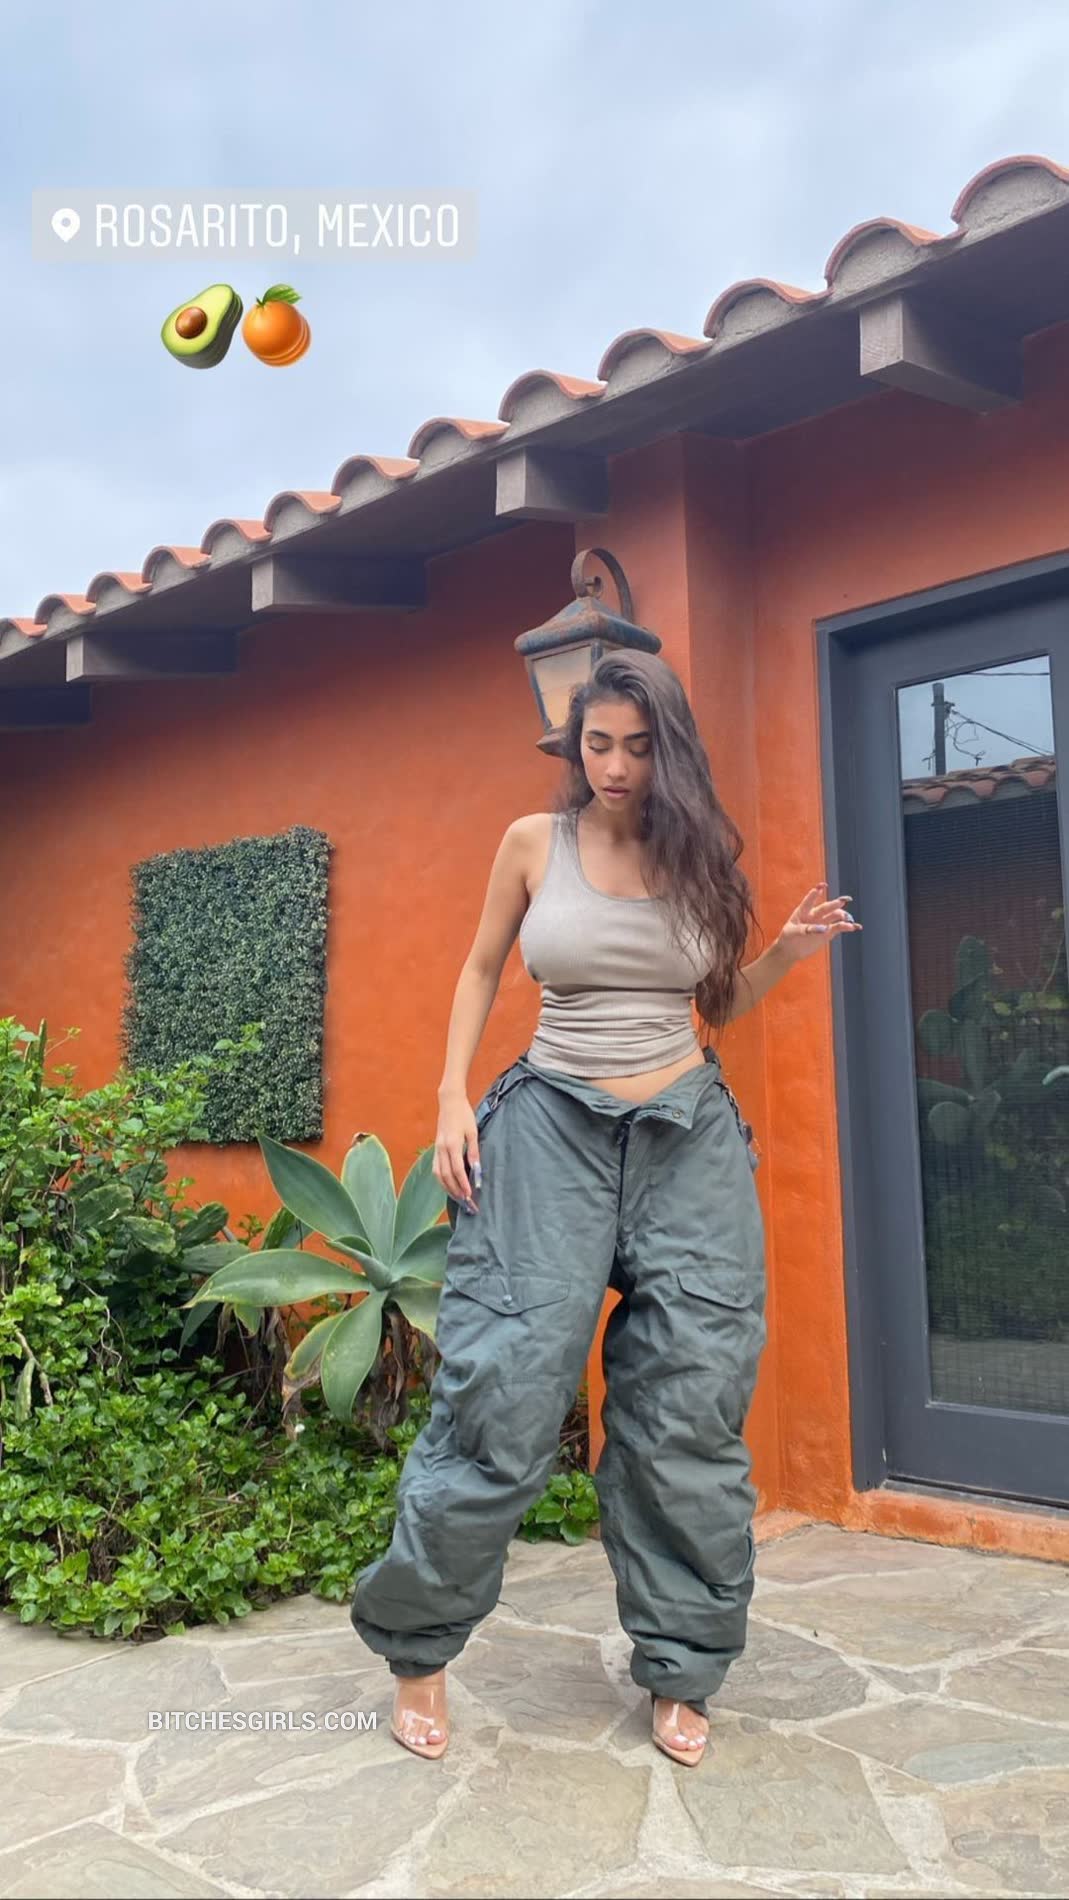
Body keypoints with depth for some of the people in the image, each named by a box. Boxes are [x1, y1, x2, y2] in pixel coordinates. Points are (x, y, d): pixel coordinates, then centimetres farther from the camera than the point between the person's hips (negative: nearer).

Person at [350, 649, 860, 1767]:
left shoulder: (698, 854, 7)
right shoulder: (534, 843, 3)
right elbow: (482, 970, 12)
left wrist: (788, 952, -2)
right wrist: (453, 1099, 3)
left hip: (688, 1137, 2)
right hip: (555, 1128, -2)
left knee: (688, 1412, 3)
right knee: (506, 1392, -6)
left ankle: (679, 1674, 20)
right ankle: (417, 1648, 15)